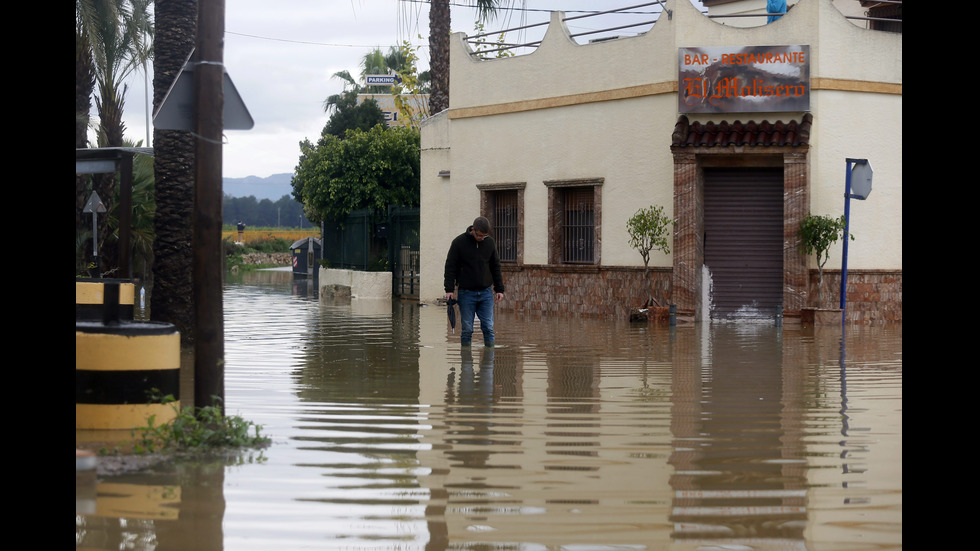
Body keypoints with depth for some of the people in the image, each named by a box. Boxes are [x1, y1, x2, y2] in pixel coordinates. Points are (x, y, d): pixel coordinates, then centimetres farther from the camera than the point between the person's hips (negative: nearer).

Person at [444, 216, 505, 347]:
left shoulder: (490, 242, 5)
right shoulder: (459, 242, -5)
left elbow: (495, 267, 14)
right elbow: (450, 267, -3)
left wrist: (499, 289, 11)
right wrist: (449, 289, -10)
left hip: (486, 292, 3)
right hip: (466, 293, -2)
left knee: (488, 327, -1)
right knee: (467, 329, 0)